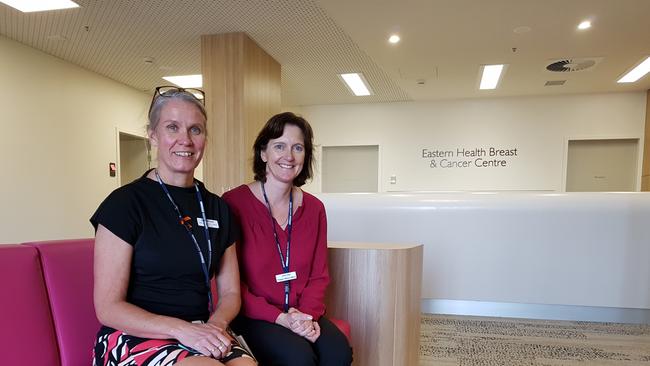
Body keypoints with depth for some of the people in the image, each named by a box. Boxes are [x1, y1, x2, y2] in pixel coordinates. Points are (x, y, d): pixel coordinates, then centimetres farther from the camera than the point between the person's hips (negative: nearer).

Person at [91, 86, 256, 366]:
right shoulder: (125, 203, -6)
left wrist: (215, 325, -9)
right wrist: (182, 329, -19)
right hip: (136, 337, -4)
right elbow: (108, 308, -8)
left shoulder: (217, 208, 9)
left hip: (202, 331, 5)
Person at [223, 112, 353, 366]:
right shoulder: (234, 203, -11)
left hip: (302, 314, 4)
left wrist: (306, 314, -11)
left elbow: (319, 275, 8)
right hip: (250, 316, -4)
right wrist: (278, 317, -17)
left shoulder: (314, 208, 5)